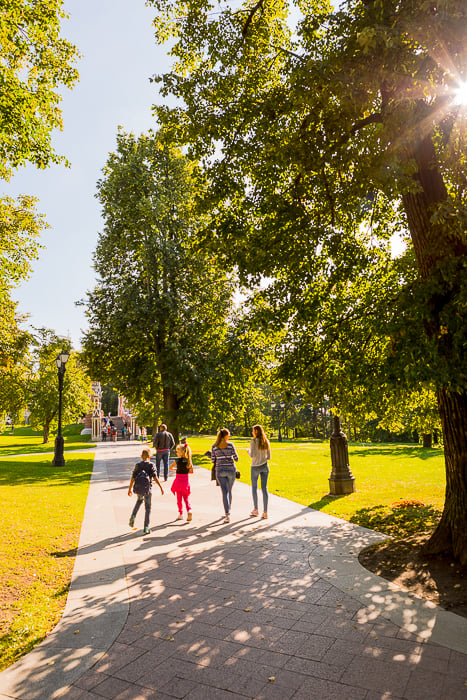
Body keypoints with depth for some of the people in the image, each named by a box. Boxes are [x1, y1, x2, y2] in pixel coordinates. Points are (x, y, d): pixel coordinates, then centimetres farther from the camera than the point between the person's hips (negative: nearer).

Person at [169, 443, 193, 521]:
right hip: (186, 480, 3)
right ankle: (189, 510, -10)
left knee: (179, 498, 10)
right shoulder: (188, 460, -1)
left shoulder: (177, 460, -11)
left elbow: (170, 468, 1)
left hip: (178, 480, -3)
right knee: (185, 497, 12)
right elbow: (191, 471, 5)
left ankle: (181, 514, 15)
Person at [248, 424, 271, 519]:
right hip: (265, 466, 4)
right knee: (264, 488, 4)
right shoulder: (266, 442, 4)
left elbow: (252, 455, -18)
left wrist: (249, 451, 3)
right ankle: (265, 512, 3)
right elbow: (268, 456, 7)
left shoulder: (253, 441, -12)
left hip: (255, 466, -4)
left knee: (254, 487, 14)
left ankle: (256, 509, 19)